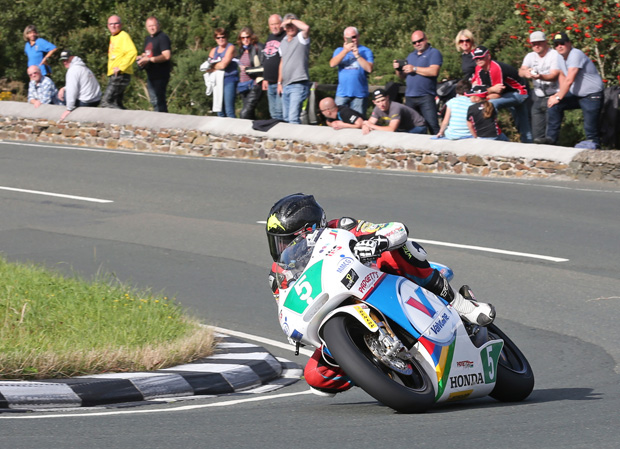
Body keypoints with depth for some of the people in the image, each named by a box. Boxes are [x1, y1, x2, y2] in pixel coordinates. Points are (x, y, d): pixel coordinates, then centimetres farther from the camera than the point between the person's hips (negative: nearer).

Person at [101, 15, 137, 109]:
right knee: (116, 104, 12)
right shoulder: (113, 37, 19)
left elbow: (132, 53, -23)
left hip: (120, 75, -10)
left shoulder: (123, 36, -10)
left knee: (106, 102, -17)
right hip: (113, 76, 10)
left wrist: (121, 67, -24)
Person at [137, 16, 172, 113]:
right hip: (151, 75, 9)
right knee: (154, 101, 12)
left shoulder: (163, 38, -9)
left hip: (161, 75, -9)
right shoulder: (148, 39, 19)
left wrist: (149, 59, -19)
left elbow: (166, 56, -20)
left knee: (159, 100, -13)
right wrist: (141, 57, 7)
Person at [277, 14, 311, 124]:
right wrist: (279, 83, 21)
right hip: (286, 86, 8)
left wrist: (291, 21, -14)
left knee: (293, 118, -18)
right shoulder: (283, 42, 17)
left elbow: (306, 27, -29)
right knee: (286, 118, 11)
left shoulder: (301, 38, -5)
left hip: (298, 85, -8)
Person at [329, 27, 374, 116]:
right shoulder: (339, 50, 14)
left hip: (359, 93, -2)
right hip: (342, 93, 2)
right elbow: (332, 64, -4)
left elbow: (369, 69, -8)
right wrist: (345, 51, -11)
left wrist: (357, 55, -13)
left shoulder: (365, 51, 7)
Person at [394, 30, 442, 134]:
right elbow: (403, 77, 23)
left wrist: (414, 69, -11)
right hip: (410, 97, 7)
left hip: (426, 97, -7)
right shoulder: (411, 56, 23)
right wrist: (398, 69, 1)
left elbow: (434, 71, -15)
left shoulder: (434, 53, 1)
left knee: (433, 125, -15)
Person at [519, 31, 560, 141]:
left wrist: (540, 76, -37)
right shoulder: (530, 56, 11)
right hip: (537, 97, 6)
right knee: (536, 131, 3)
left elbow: (554, 76, -17)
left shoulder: (554, 55, -7)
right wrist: (525, 72, -30)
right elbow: (521, 71, -4)